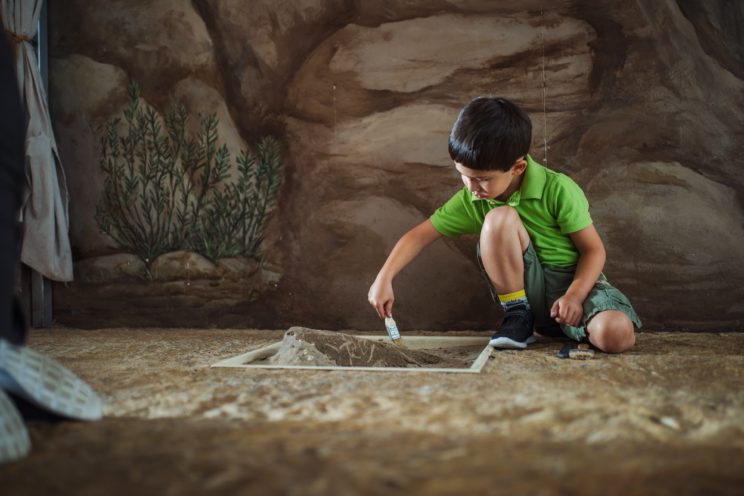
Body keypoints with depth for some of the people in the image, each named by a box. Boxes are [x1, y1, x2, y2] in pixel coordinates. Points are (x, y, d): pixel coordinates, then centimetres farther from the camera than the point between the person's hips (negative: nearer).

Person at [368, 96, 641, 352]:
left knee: (616, 334, -38)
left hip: (576, 281, -3)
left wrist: (574, 296, -29)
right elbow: (420, 235, 1)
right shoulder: (471, 202, -5)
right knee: (499, 219, -27)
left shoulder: (558, 190, -16)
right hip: (529, 293, 3)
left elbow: (593, 249, -13)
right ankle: (518, 317, -12)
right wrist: (384, 278, -11)